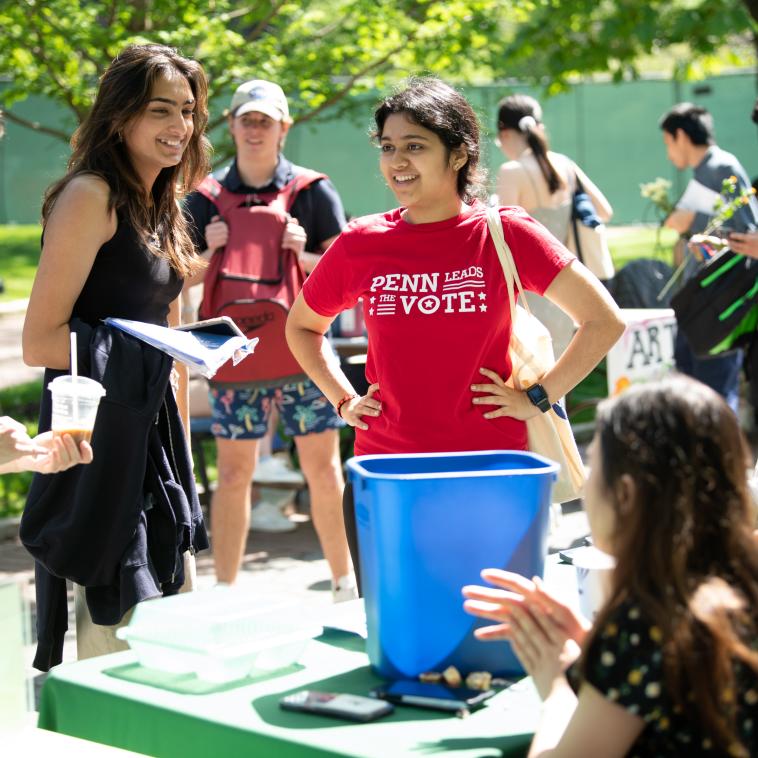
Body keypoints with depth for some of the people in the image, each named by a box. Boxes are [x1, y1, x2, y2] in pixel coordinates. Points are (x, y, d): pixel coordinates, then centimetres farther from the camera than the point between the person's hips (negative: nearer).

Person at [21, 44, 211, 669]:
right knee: (111, 646, -6)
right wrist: (140, 353, -21)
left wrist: (183, 455, 20)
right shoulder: (91, 196, -10)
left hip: (151, 439, 9)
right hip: (97, 447, -9)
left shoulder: (161, 210, 16)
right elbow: (39, 341, -15)